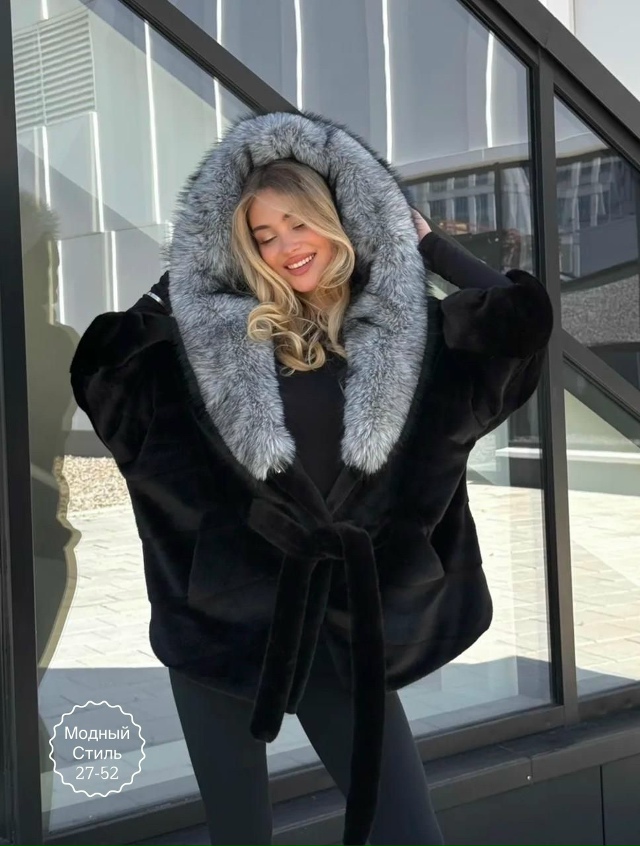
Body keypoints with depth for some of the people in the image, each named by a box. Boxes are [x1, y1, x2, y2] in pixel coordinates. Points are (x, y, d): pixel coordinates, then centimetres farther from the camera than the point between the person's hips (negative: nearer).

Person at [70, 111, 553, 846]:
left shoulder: (402, 331, 2)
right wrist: (168, 290, 0)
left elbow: (522, 317, -8)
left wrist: (425, 239, 1)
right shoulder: (218, 334, 0)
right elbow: (97, 367, -1)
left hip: (342, 627, 0)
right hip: (222, 622, 0)